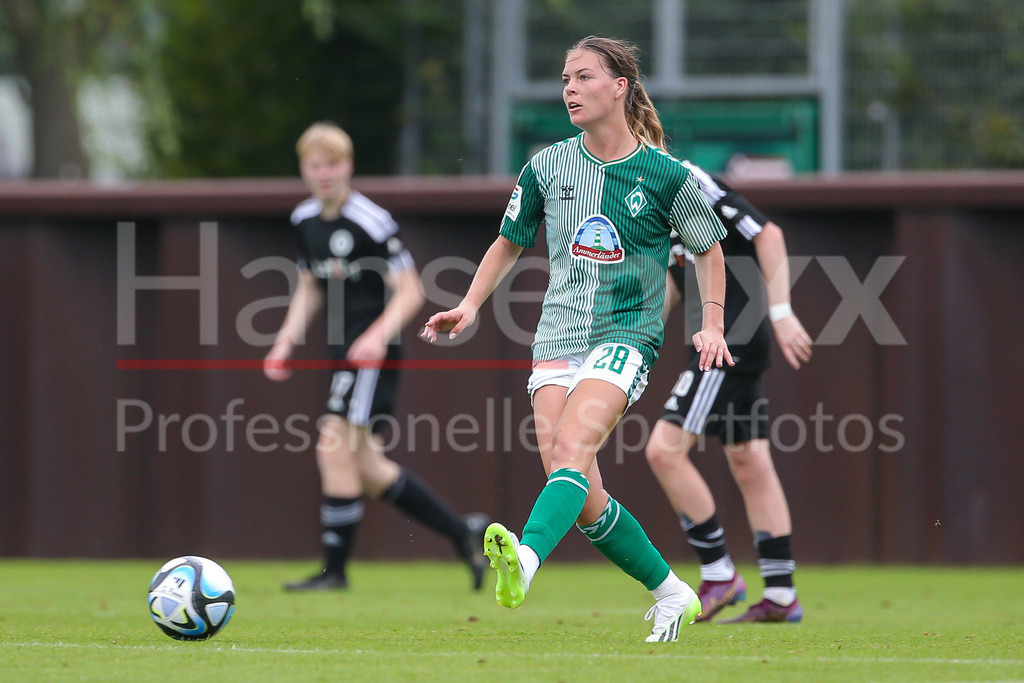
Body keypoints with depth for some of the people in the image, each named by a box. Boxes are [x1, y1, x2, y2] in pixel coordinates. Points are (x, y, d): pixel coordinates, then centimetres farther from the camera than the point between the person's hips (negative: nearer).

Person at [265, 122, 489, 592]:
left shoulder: (371, 222, -13)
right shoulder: (305, 221, 10)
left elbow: (410, 292, -12)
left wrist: (378, 335, -26)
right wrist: (286, 341, 12)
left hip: (374, 354, -8)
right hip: (344, 353, 8)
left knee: (334, 449, -14)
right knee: (367, 469, 8)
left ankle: (335, 568, -7)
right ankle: (463, 533, 18)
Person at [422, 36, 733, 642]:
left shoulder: (667, 176, -2)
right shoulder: (548, 167, 7)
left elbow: (709, 247, 12)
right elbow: (510, 243, 21)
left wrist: (713, 324, 2)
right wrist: (470, 306, 10)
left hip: (626, 336, -4)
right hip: (558, 338, 4)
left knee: (572, 445, -30)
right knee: (585, 501, -5)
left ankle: (525, 559, -53)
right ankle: (671, 593, 13)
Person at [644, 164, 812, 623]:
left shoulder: (691, 184, -15)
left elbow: (768, 234, -18)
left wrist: (781, 313, -21)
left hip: (733, 340, -10)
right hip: (723, 344, 10)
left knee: (665, 450, -12)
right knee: (748, 463, 9)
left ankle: (719, 575, -4)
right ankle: (781, 596, 11)